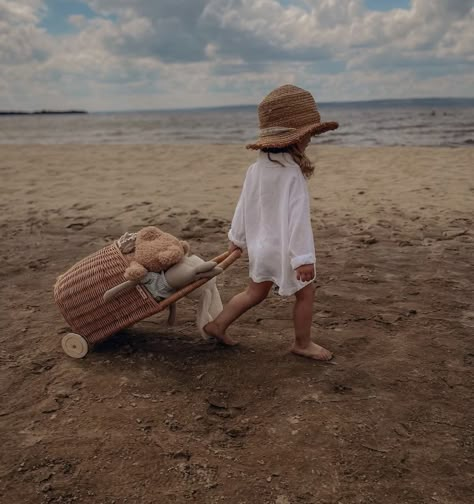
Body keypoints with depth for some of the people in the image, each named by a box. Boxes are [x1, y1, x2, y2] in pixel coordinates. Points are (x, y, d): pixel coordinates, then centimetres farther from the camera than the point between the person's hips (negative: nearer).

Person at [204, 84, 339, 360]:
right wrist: (303, 257, -24)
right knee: (306, 293, 12)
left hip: (262, 245, 8)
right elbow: (298, 218, -26)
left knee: (256, 292, 23)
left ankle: (218, 324, 30)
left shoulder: (257, 168, 1)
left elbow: (244, 206, 9)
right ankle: (303, 343, 26)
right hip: (284, 248, -8)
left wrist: (237, 238, 20)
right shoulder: (292, 174, -24)